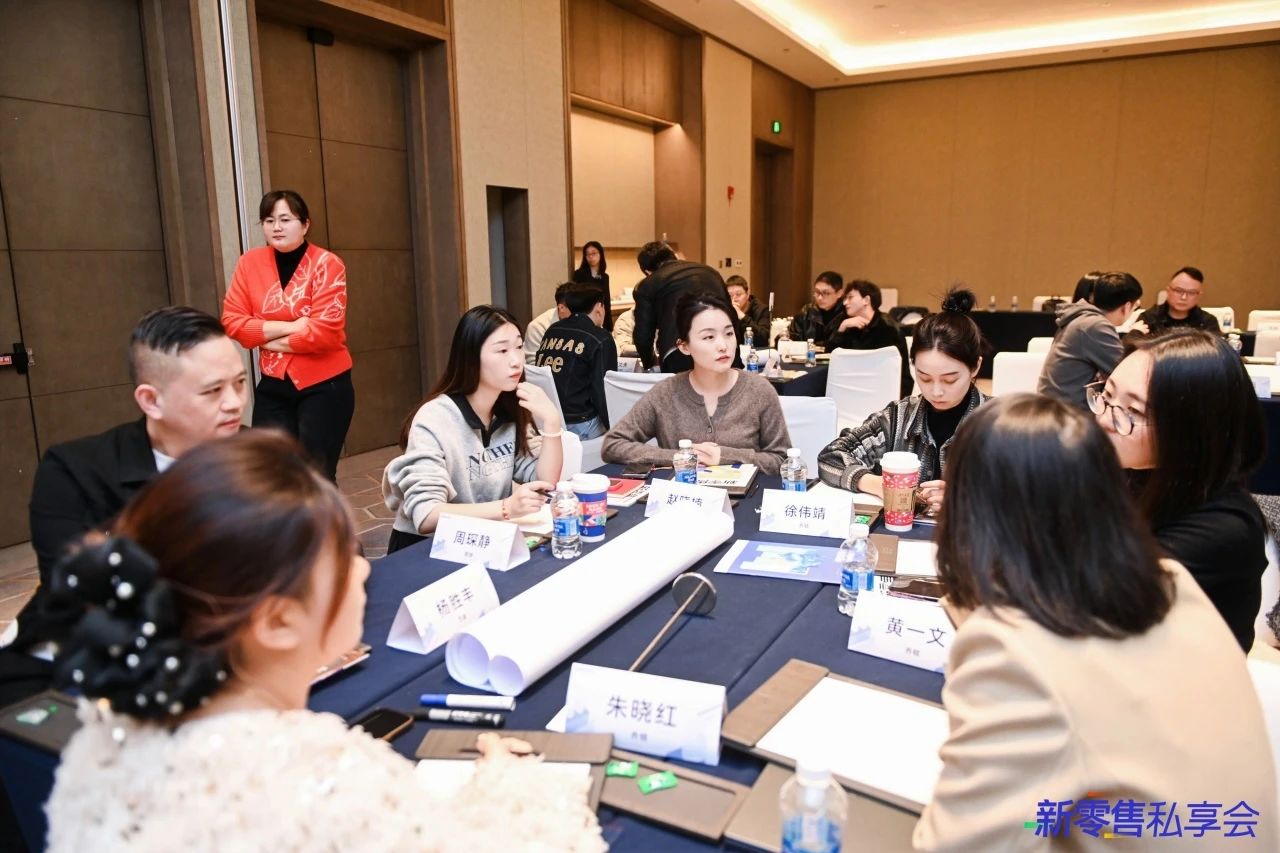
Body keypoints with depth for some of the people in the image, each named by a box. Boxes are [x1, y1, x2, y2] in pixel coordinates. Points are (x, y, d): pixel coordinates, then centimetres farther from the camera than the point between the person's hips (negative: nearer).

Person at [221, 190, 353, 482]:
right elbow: (233, 322, -3)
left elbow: (325, 330, -17)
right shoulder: (250, 262, 3)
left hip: (323, 385, -4)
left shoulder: (326, 264, -9)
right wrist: (289, 326, -14)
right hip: (273, 386, 4)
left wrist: (269, 339, -7)